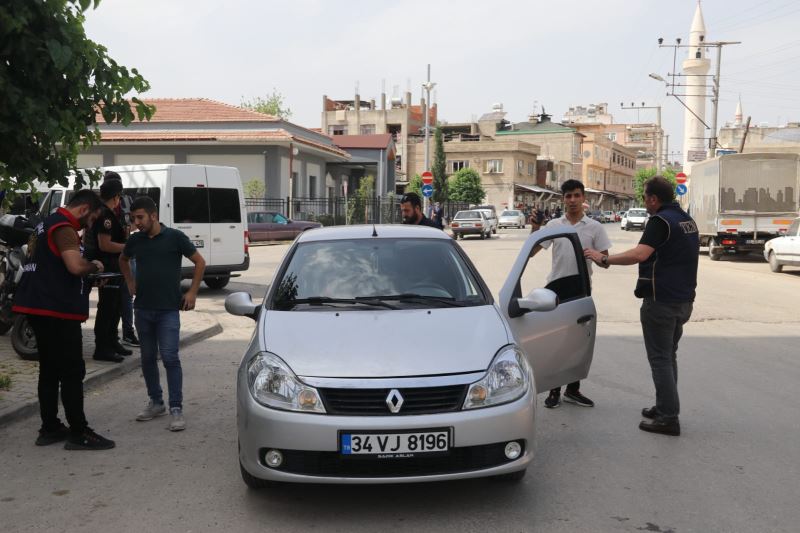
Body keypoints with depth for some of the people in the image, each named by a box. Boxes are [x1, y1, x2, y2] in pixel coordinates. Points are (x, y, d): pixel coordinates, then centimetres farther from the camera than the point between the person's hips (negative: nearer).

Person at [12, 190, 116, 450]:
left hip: (40, 306, 10)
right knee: (72, 372, -5)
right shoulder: (64, 227, -15)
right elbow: (76, 266, -29)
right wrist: (95, 266, -6)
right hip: (57, 309, -10)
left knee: (50, 370, 14)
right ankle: (79, 433, -1)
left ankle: (50, 428, 20)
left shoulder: (48, 223, 17)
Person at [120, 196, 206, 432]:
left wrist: (192, 293, -4)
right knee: (148, 358, 11)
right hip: (142, 309, 5)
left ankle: (176, 409, -5)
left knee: (170, 357, -10)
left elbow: (200, 262, 1)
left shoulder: (175, 237, -6)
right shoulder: (135, 240, 7)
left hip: (168, 309, -5)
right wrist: (130, 282, 15)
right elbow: (123, 260, 28)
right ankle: (156, 403, 25)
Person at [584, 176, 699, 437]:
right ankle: (664, 407, 26)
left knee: (660, 358, -3)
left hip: (661, 300, -9)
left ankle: (668, 417, -2)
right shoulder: (688, 220, 13)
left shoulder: (660, 221, -17)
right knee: (669, 356, 18)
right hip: (684, 300, 9)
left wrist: (604, 258, -26)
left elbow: (639, 254, -30)